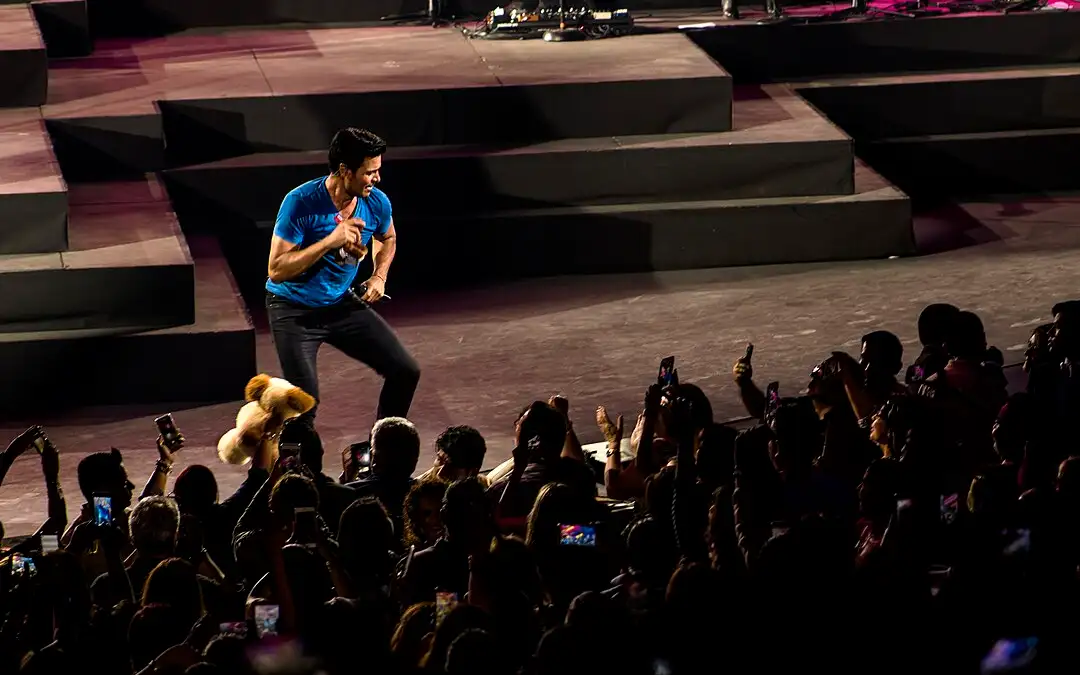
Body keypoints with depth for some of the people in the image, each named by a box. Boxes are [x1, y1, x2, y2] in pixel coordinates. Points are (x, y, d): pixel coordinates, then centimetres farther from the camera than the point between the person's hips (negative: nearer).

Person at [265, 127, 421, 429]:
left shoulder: (377, 203, -8)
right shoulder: (302, 203, -25)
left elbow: (387, 239, 18)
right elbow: (276, 269, -26)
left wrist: (379, 277, 0)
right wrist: (331, 241, -31)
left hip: (343, 304, 6)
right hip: (294, 310, -6)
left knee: (406, 372, 1)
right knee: (305, 398, -21)